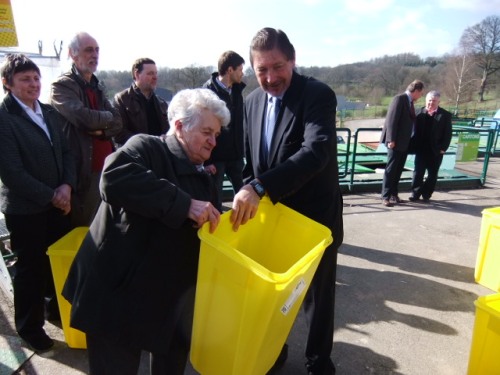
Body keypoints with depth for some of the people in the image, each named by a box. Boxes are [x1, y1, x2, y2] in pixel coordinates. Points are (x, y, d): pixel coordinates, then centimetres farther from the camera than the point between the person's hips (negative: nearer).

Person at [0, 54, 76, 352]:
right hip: (25, 209, -5)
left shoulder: (50, 113, 7)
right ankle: (29, 326, 32)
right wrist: (50, 196, -15)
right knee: (31, 268, 10)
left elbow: (66, 151, 7)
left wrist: (67, 186, -9)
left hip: (59, 203, 5)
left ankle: (55, 308, 39)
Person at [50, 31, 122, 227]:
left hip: (106, 166, 7)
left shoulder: (97, 86, 16)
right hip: (83, 170, -7)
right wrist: (106, 118, -3)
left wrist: (101, 129, -12)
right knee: (83, 227, 5)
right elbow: (85, 118, -23)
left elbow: (117, 122, 8)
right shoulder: (62, 86, -8)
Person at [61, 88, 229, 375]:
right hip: (118, 296, -6)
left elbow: (212, 235, 16)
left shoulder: (205, 180, 12)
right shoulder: (146, 147, -12)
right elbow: (114, 178, -34)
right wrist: (184, 204, -34)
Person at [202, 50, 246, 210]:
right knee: (215, 201, 5)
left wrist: (242, 151, 10)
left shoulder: (236, 90, 9)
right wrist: (206, 160, -16)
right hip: (215, 157, -6)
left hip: (235, 155, 6)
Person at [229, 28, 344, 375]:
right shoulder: (253, 101, 2)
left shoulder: (318, 94, -18)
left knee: (317, 296, 15)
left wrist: (259, 187, -41)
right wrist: (249, 193, -7)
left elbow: (317, 151, -34)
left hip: (315, 217, -5)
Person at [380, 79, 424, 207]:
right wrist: (391, 139, -22)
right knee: (391, 169, -5)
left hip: (404, 142, 9)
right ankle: (385, 197, 0)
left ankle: (393, 194, 19)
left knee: (398, 170, 11)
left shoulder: (410, 101, 14)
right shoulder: (399, 98, -13)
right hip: (396, 141, -9)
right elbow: (392, 120, -19)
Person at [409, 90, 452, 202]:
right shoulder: (420, 112, 3)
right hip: (421, 149, 1)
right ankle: (415, 193, 11)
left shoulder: (445, 115, -1)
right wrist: (415, 145, -5)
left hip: (436, 150, 0)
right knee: (418, 172, 3)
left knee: (432, 174, 8)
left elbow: (448, 133, -2)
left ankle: (426, 195, 18)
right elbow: (415, 128, 3)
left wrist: (443, 148, -10)